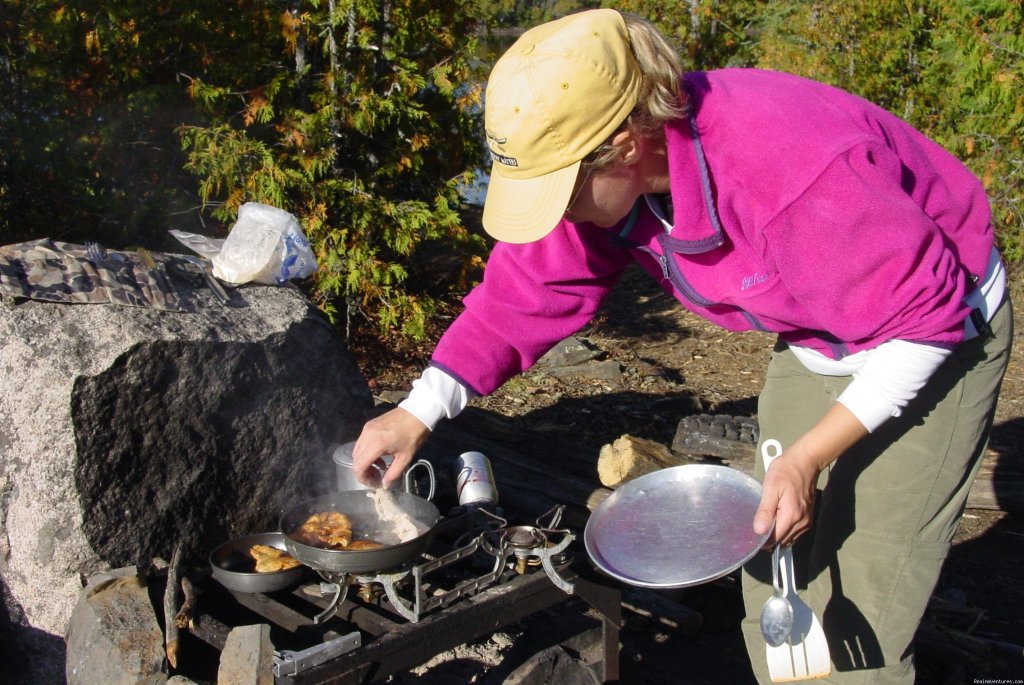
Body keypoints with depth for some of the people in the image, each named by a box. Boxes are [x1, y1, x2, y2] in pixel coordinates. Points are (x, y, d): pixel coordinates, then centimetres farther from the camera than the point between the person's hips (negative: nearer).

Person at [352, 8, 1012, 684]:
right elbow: (525, 293, -8)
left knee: (858, 618, -7)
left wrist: (809, 459, -28)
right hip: (814, 344, 7)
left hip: (936, 341, -7)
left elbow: (925, 318, -27)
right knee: (773, 588, 13)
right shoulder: (604, 170, -16)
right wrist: (416, 414, -15)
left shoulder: (794, 173, -38)